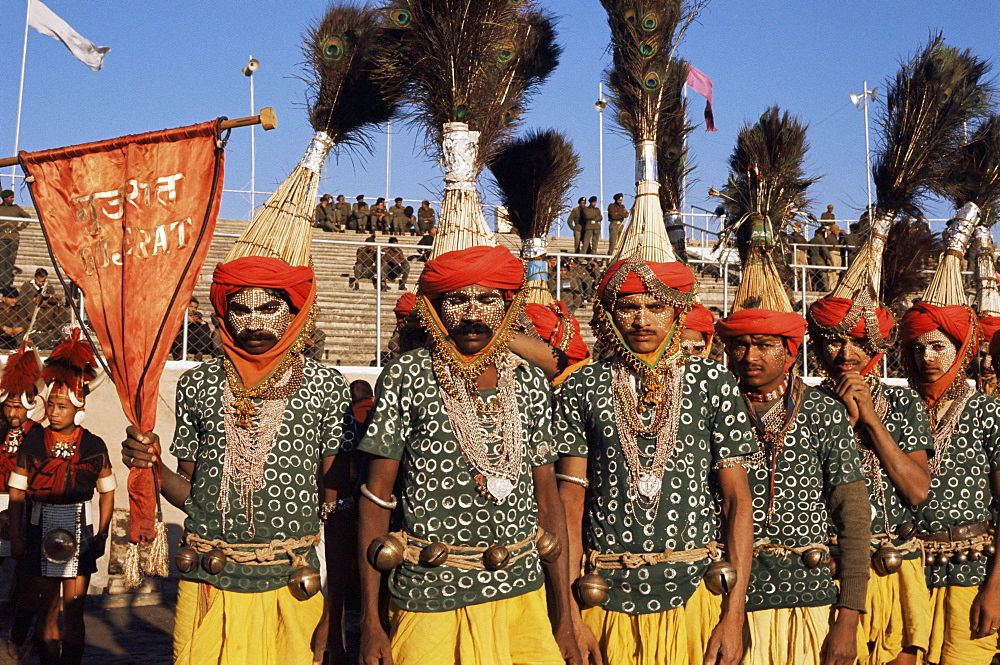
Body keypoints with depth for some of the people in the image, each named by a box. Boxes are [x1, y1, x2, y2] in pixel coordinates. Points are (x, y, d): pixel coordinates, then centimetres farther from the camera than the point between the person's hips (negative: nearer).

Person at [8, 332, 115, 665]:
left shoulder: (94, 446, -3)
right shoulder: (32, 442, -2)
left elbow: (107, 492, 5)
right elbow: (17, 491, 2)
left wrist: (101, 536, 2)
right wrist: (15, 534, -2)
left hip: (79, 531, -1)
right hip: (41, 531, 1)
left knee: (73, 611, 2)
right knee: (47, 609, 9)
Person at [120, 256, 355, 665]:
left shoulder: (325, 386, -1)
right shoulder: (197, 384, 5)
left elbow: (335, 502, -1)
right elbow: (190, 492, 11)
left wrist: (334, 619, -4)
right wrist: (152, 466, -10)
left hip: (292, 587, -1)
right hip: (208, 585, 2)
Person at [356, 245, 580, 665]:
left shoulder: (531, 383, 5)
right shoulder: (406, 377, -5)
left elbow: (547, 496, 8)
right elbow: (376, 496, -4)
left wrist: (564, 618, 6)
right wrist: (370, 622, -8)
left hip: (523, 597, 3)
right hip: (430, 600, -3)